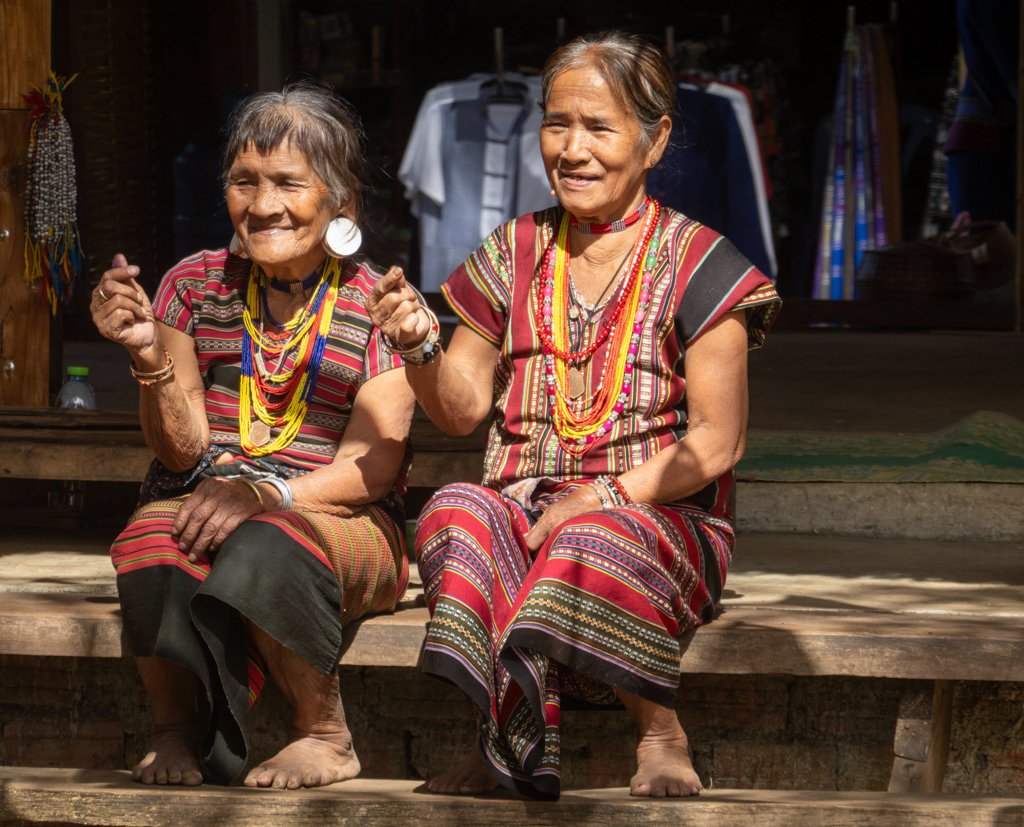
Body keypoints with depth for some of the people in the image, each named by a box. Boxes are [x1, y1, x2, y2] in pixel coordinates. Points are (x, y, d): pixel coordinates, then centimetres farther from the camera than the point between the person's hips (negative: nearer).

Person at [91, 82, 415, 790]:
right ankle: (177, 730, -10)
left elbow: (371, 467, -6)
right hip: (207, 502, 2)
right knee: (155, 537, -35)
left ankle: (324, 734, -12)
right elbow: (182, 450, 4)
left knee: (267, 546, -38)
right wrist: (150, 356, -15)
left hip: (342, 521, -2)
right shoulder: (197, 286, 10)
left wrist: (268, 493, -24)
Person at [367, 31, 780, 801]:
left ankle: (661, 736, -19)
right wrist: (421, 348, -5)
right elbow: (462, 408, 16)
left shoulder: (697, 266, 1)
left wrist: (607, 495, -18)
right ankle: (515, 744, -27)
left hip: (660, 515, -3)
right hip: (524, 504, 4)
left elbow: (716, 443, -4)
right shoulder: (515, 254, 14)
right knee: (457, 513, -31)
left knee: (594, 543, -38)